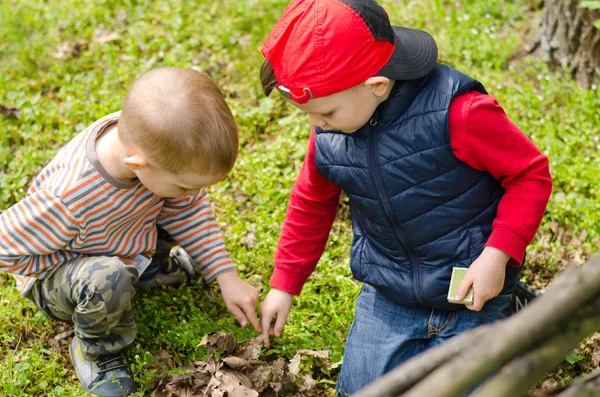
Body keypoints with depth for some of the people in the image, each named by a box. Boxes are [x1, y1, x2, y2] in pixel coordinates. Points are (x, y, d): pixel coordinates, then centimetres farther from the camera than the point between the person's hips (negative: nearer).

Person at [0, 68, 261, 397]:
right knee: (109, 279, -38)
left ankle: (151, 266, 18)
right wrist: (81, 260, -23)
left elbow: (189, 208, -7)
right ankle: (96, 349, -6)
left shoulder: (148, 143, -25)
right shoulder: (70, 198, -43)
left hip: (124, 247, 6)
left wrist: (226, 277, -9)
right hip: (55, 274, -6)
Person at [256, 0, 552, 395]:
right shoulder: (328, 135, -8)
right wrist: (284, 285, 13)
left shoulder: (458, 111, -26)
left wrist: (498, 254, -25)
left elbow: (531, 173, -16)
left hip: (470, 287, -5)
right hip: (387, 295, 5)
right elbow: (311, 205, 9)